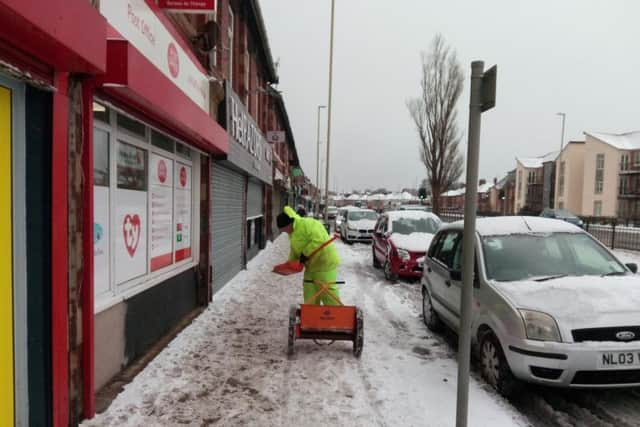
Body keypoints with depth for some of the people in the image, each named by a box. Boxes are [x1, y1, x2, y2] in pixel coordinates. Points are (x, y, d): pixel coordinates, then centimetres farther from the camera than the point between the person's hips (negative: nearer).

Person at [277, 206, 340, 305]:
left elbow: (318, 241, -31)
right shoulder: (293, 232, 11)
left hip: (324, 262, -10)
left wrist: (305, 254, -27)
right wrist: (291, 262, 6)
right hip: (312, 265, 10)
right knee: (310, 290, 13)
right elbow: (295, 250, 20)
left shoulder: (307, 224, -22)